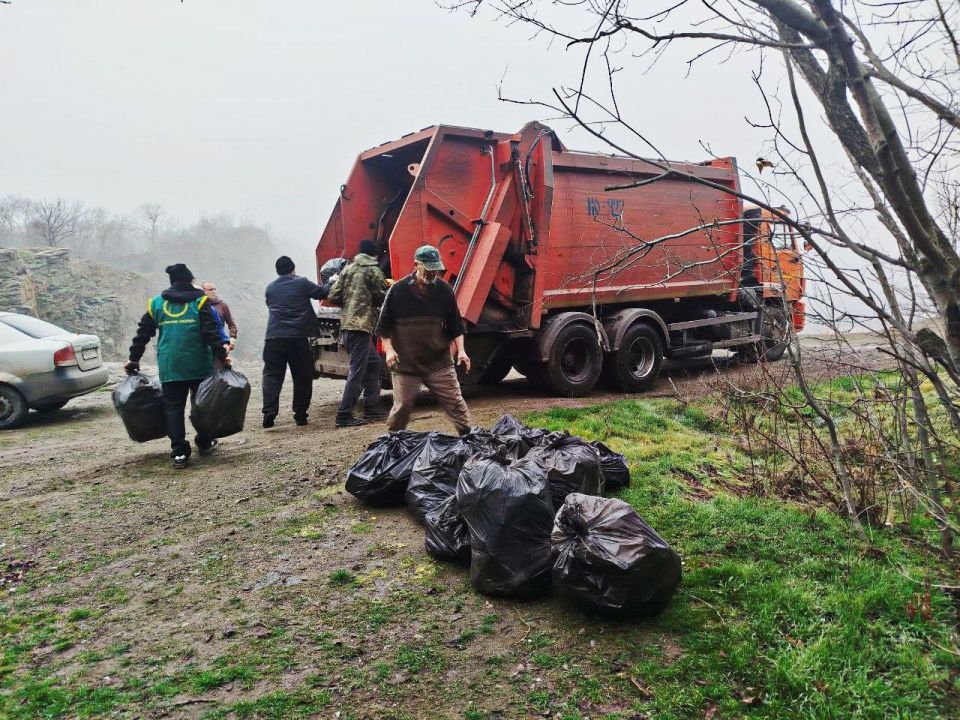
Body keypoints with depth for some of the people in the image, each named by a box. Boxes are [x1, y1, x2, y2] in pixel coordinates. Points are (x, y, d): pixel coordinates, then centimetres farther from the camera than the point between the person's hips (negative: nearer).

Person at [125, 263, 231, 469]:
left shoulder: (156, 303, 10)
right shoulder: (199, 301, 0)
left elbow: (143, 334, 11)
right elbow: (211, 332, -10)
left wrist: (134, 359, 18)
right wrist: (221, 355, -8)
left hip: (169, 367, 2)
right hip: (199, 366, -2)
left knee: (173, 408, 4)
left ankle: (179, 453, 0)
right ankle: (204, 443, 25)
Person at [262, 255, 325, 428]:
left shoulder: (270, 288, 15)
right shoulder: (302, 283, 3)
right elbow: (322, 293, 9)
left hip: (274, 337, 3)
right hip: (298, 337, -2)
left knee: (272, 375, 4)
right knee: (302, 376, 8)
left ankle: (269, 412, -10)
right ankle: (300, 414, 10)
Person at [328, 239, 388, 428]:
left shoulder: (348, 269, 14)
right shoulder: (373, 271, -3)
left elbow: (333, 297, 10)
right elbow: (381, 298, -2)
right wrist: (387, 287, 18)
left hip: (346, 324, 8)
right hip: (362, 325, -8)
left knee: (373, 363, 19)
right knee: (357, 371, -6)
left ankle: (371, 408, 21)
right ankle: (344, 415, -7)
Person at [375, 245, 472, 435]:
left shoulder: (444, 290, 2)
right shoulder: (398, 290, -3)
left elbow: (455, 324, 8)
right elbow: (384, 325, 3)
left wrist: (460, 350, -2)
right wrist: (389, 349, -8)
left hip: (439, 362, 2)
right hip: (405, 363, -1)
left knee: (455, 403, 2)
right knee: (402, 407, 4)